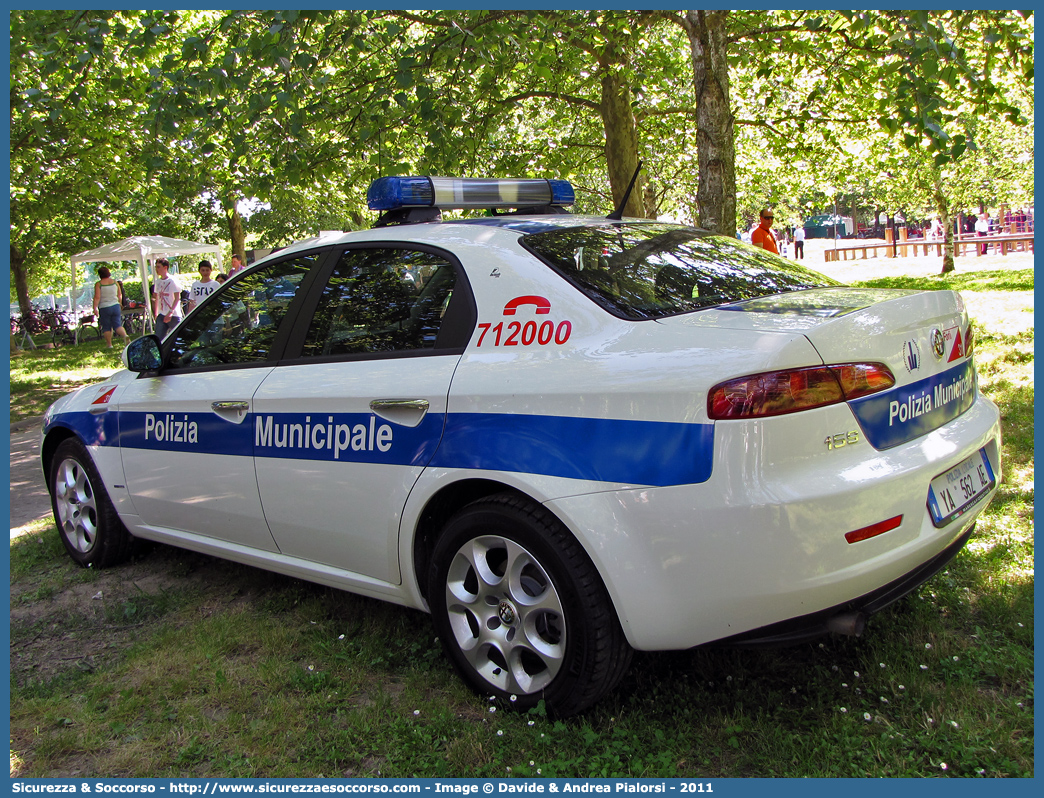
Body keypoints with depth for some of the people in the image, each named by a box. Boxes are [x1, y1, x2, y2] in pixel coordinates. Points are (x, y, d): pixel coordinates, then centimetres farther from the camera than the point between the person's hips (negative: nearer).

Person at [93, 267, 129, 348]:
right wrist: (120, 304, 28)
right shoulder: (115, 282, 4)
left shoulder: (98, 284, -9)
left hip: (104, 308, -3)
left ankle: (109, 344, 11)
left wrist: (95, 308, -9)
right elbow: (120, 295, 13)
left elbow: (97, 297, -14)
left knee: (106, 327, 8)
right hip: (115, 306, 3)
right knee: (117, 325, 4)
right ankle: (125, 336, -23)